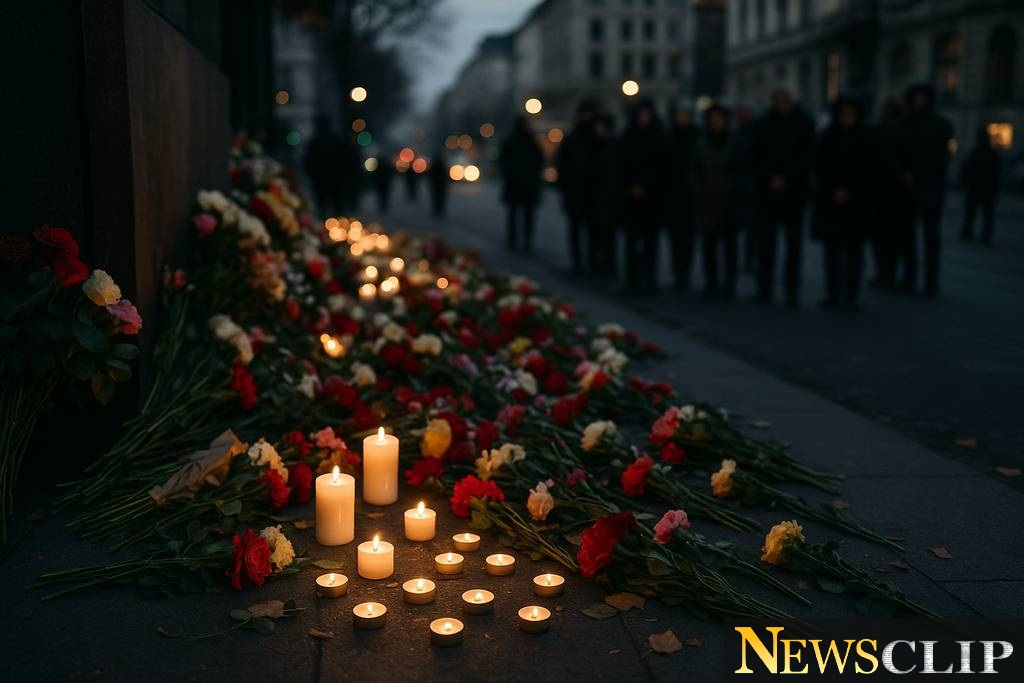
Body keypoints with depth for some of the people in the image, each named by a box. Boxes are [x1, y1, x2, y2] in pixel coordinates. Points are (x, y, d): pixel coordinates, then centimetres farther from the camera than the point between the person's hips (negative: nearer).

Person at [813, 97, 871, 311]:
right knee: (832, 247, 0)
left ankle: (852, 297, 5)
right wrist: (834, 190, -10)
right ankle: (833, 295, 6)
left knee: (854, 248, 0)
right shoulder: (828, 138, 5)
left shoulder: (865, 140, 2)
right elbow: (821, 168, 2)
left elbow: (867, 172, -1)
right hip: (830, 199, 1)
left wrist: (848, 191, -11)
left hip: (856, 201, -1)